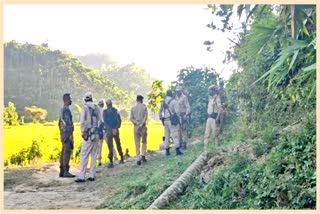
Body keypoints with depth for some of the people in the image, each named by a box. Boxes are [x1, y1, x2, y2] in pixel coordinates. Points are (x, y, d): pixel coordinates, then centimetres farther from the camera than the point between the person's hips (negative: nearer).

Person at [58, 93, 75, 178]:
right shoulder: (66, 110, -14)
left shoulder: (62, 110, 18)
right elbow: (68, 123, -22)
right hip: (67, 134, -10)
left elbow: (59, 123, 24)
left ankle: (62, 172, 12)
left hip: (63, 134, 10)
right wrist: (70, 134, -23)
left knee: (64, 153, 10)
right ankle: (66, 172, -9)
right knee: (67, 152, -10)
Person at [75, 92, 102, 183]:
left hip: (89, 135, -5)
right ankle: (92, 175, 12)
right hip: (96, 134, 5)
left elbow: (82, 121, -13)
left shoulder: (85, 107, -6)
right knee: (94, 155, 10)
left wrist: (82, 132, -3)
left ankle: (82, 176, -5)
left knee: (84, 155, -2)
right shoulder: (96, 107, 7)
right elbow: (100, 121, 8)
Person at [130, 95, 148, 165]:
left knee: (137, 144, 6)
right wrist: (141, 124, -11)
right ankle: (143, 155, 1)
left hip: (136, 127, 2)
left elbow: (131, 118, -3)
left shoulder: (133, 108, 5)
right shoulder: (144, 107, -2)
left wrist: (136, 123, -6)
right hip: (143, 127, -2)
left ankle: (138, 159, 2)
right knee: (144, 142, 14)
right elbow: (145, 117, -11)